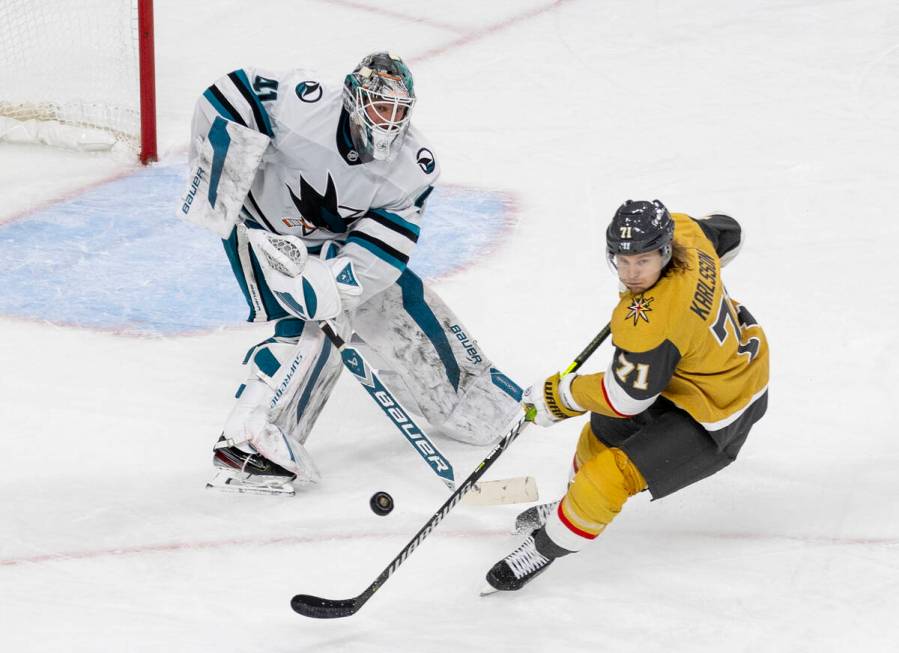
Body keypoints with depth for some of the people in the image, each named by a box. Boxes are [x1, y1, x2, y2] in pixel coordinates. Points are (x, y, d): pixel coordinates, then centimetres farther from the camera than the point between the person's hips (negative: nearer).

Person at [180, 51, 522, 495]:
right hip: (265, 224, -5)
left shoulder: (415, 167, -19)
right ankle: (245, 440, -22)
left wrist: (326, 285, -37)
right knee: (310, 329, -24)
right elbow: (223, 104, -28)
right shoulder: (306, 104, -32)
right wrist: (221, 195, -27)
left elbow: (382, 247, -23)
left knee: (409, 312, 9)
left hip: (336, 241, 5)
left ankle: (468, 391, 35)